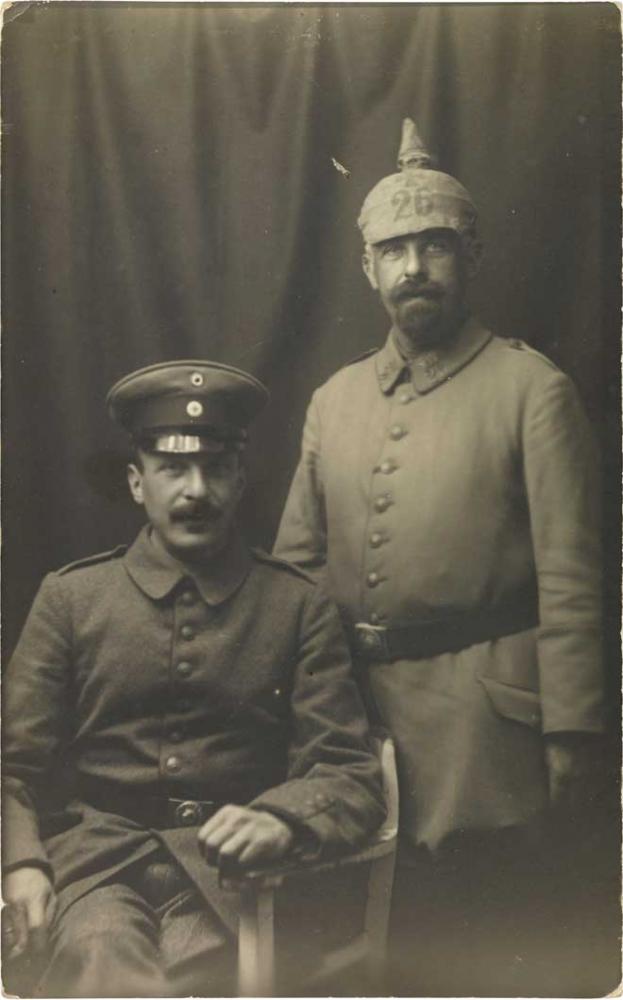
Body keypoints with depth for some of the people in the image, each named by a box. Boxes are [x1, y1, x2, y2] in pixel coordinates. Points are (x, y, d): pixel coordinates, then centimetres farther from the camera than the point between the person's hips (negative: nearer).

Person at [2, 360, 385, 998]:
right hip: (94, 861, 0)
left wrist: (280, 820, -17)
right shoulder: (70, 597, 11)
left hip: (227, 868, 1)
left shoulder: (300, 607, 8)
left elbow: (351, 777, 5)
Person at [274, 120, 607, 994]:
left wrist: (571, 734, -11)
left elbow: (569, 579, -8)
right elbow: (293, 562, 11)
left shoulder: (532, 388, -5)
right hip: (356, 706, 5)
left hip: (483, 719, -4)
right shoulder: (333, 401, 10)